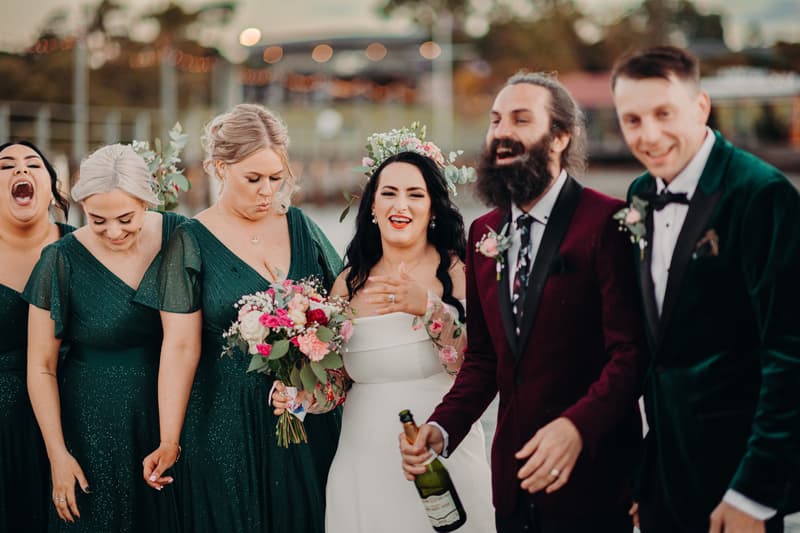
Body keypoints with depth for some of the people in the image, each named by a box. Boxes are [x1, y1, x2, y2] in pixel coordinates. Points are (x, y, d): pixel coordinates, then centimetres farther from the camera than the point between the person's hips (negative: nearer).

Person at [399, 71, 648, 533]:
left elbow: (631, 352, -16)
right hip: (514, 480, 6)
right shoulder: (485, 233, 10)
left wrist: (577, 426, -30)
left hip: (589, 482, -6)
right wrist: (442, 429, -2)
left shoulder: (605, 221, -11)